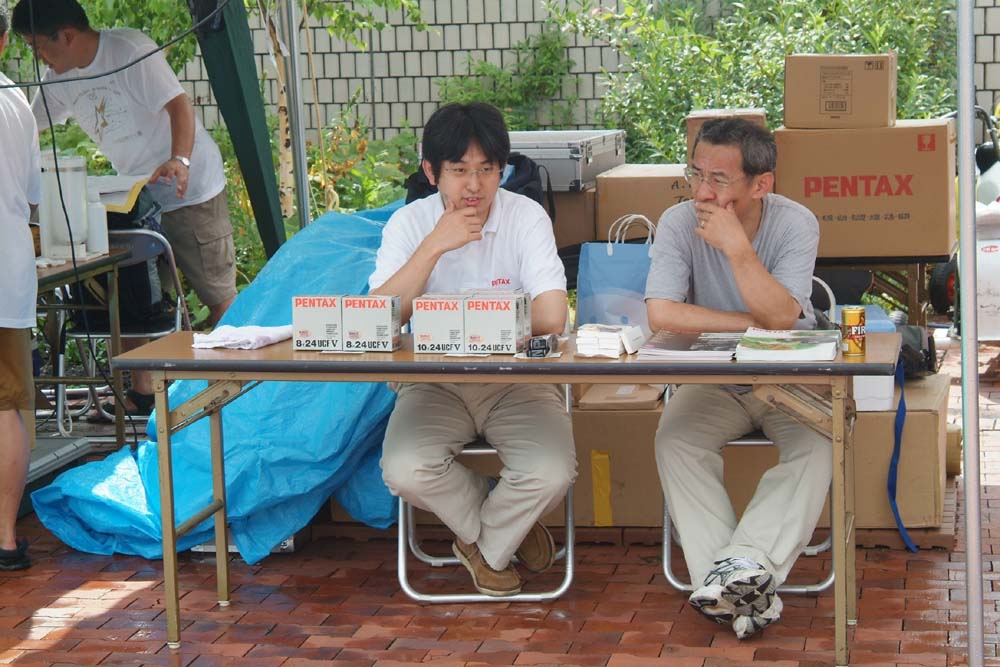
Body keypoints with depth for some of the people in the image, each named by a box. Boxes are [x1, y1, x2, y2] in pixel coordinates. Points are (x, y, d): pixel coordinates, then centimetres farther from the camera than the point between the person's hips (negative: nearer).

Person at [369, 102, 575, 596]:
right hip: (434, 383, 1)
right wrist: (435, 245, -21)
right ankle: (506, 530, 5)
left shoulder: (526, 217, -6)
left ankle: (485, 546, 8)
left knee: (552, 473, -28)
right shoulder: (409, 223, -2)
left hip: (518, 380, -1)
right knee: (405, 472, -27)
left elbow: (551, 318, -19)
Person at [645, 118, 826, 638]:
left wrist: (737, 248, -33)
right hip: (712, 381, 1)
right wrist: (752, 323, -20)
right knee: (674, 442, -27)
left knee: (816, 444, -30)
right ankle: (747, 592, -35)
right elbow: (662, 314, -23)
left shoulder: (795, 224, -13)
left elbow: (782, 317, -25)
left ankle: (746, 564, -38)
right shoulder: (679, 223, -11)